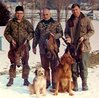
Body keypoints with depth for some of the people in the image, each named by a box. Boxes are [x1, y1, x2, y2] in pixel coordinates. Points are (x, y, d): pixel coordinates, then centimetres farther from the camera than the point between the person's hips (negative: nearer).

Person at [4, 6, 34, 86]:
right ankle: (11, 79, 15)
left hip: (24, 46, 0)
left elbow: (32, 32, 7)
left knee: (25, 63, 2)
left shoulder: (27, 23, 4)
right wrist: (11, 39, -7)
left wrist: (27, 39, -9)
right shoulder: (11, 22, 5)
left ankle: (26, 79, 12)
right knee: (13, 62, 6)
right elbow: (6, 33, 8)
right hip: (14, 46, 1)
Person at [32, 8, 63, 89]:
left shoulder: (56, 23, 3)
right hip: (43, 48, 3)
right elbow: (36, 36, 16)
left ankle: (54, 83, 7)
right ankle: (47, 82, 19)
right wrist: (34, 46, 13)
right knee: (45, 66, 9)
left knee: (54, 67, 0)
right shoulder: (40, 24, 12)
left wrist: (54, 35, -24)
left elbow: (60, 33, -5)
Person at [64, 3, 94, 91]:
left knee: (83, 66, 0)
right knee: (73, 66, 6)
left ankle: (84, 83, 12)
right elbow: (66, 32, 18)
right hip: (72, 47, 3)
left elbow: (92, 31, 1)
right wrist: (68, 37, -4)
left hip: (83, 46, -3)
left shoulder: (86, 20, 0)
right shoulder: (69, 21, 10)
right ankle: (75, 83, 16)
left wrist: (84, 37, -14)